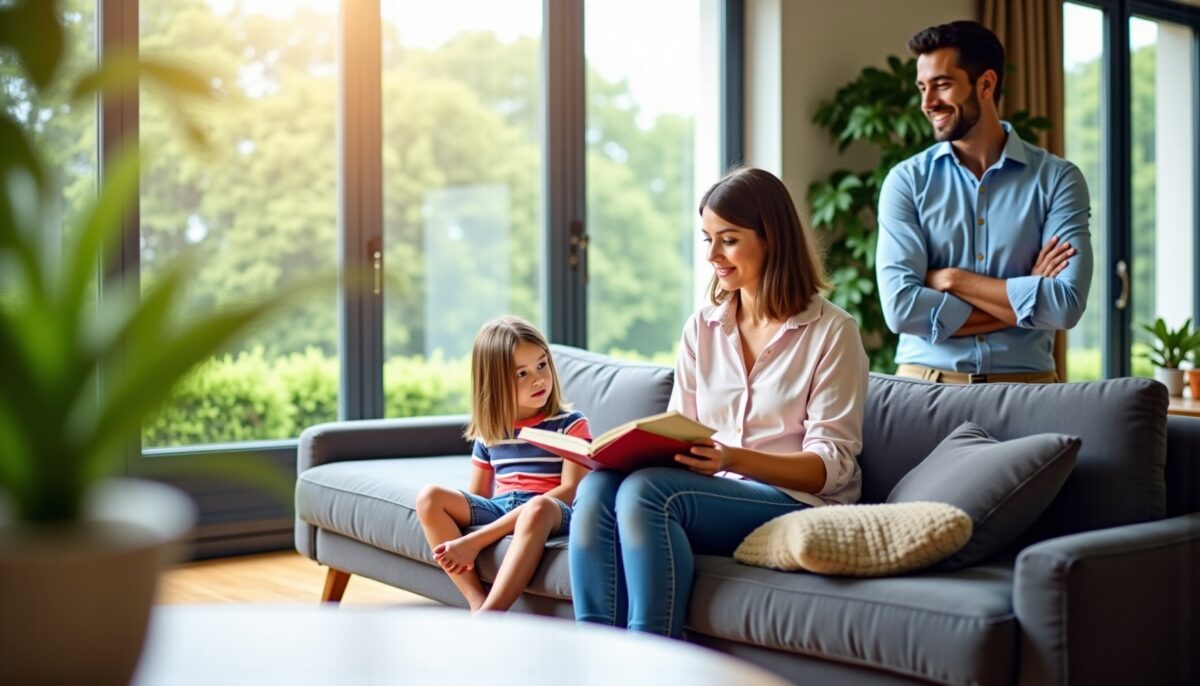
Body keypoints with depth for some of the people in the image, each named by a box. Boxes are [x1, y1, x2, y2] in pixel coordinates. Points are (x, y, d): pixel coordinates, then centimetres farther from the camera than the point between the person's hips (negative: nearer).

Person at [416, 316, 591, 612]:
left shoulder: (571, 425, 1)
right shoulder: (490, 433, 15)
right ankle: (477, 603, -26)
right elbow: (476, 497, 18)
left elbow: (570, 491, -11)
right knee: (430, 497, -17)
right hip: (498, 510, 5)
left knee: (538, 507, -39)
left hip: (553, 513, -4)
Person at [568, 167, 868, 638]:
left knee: (645, 492, -30)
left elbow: (832, 464, -8)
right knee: (596, 487, -24)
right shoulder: (701, 329, 16)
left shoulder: (831, 332, -1)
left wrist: (734, 459, -24)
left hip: (797, 504, -5)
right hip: (713, 494, 5)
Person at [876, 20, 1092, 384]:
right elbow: (901, 307, -10)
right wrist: (1023, 299, -9)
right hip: (924, 383, 0)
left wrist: (951, 279, -9)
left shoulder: (1057, 179, 1)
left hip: (1024, 383, 0)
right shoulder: (906, 181, 1)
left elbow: (1066, 304, -10)